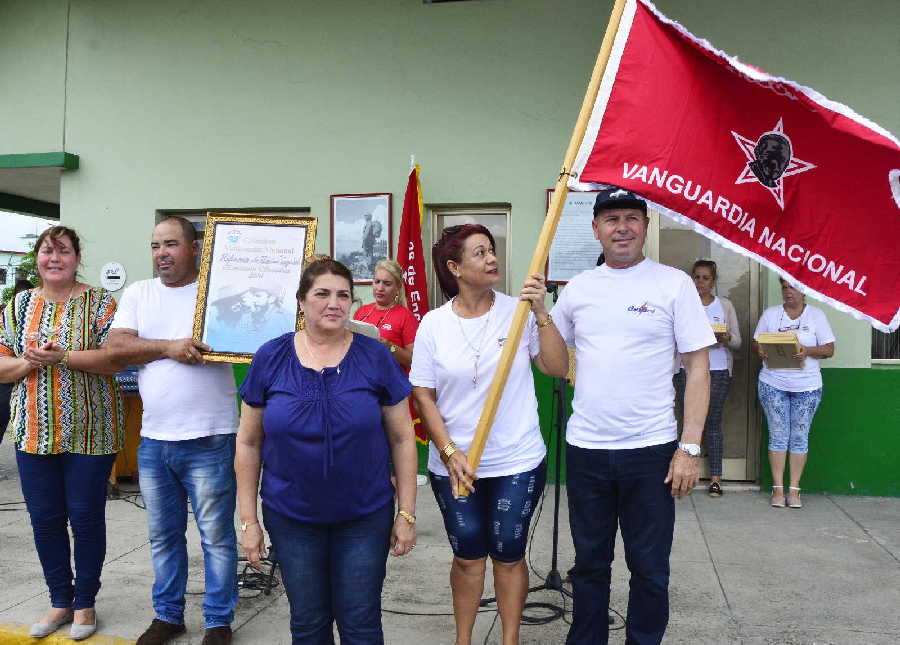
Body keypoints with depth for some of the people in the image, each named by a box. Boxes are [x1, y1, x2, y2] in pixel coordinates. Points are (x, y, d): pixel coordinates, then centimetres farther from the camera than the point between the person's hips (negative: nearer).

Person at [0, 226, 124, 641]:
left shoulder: (99, 303, -3)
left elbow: (115, 358, -13)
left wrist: (63, 357, -22)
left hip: (89, 432, -4)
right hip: (34, 432, 4)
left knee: (86, 517, 4)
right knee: (44, 518, 10)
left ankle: (85, 603, 21)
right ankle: (60, 601, 27)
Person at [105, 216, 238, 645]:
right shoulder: (138, 294, 9)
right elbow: (116, 346, -3)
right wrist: (169, 347, -15)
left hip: (208, 439, -4)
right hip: (153, 439, 4)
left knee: (216, 537, 5)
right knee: (163, 536, 17)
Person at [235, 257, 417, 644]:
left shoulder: (375, 357, -7)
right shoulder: (270, 358, -5)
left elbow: (402, 438, -2)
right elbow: (248, 443, 1)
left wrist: (407, 514, -2)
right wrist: (248, 520, 1)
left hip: (366, 517, -1)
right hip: (291, 518, 1)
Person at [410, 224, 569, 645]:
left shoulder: (518, 311, -6)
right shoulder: (434, 324, -4)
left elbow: (558, 368, -9)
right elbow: (423, 395, -2)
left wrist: (541, 313, -18)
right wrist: (450, 453, -10)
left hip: (518, 463, 0)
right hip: (453, 465, 1)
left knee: (508, 555, 10)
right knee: (467, 556, 14)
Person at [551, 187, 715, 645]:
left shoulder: (674, 283, -3)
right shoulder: (577, 288, 7)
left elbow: (698, 369, -4)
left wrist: (690, 447, -10)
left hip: (651, 449, -2)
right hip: (585, 449, 3)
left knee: (649, 569, 10)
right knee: (589, 563, 16)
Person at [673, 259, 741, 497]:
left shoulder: (725, 305, 9)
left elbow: (737, 342, 6)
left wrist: (726, 339, -14)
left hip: (718, 372, 1)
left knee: (713, 423, 1)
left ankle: (716, 477, 6)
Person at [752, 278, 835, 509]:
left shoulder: (816, 315, 4)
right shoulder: (770, 314, 7)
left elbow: (829, 349, -1)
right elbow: (756, 343, 8)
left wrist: (808, 351, -20)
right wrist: (760, 349, -16)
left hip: (807, 387, 0)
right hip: (773, 384, 0)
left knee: (800, 437, 3)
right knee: (778, 436, 1)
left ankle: (794, 490, 10)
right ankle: (778, 489, 7)